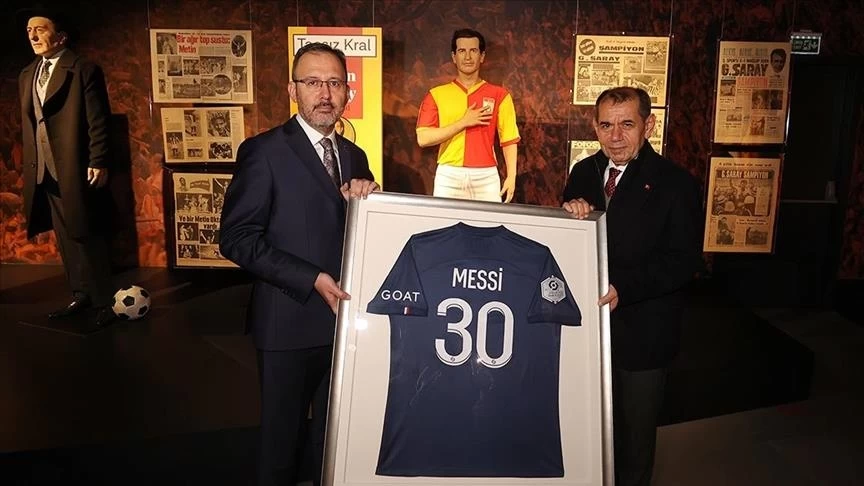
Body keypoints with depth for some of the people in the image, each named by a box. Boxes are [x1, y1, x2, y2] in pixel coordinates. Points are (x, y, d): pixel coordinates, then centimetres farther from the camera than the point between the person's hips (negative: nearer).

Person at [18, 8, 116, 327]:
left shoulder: (84, 71, -4)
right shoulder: (27, 76, 17)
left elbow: (98, 122, -10)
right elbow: (27, 125, 18)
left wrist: (98, 163, -16)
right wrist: (29, 165, 14)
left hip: (76, 169, -7)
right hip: (43, 171, 7)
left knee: (87, 236, -2)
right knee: (65, 238, 10)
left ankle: (104, 301, 8)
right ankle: (81, 295, 21)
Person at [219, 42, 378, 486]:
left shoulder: (354, 157, 10)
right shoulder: (264, 151, -8)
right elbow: (236, 237, -14)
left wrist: (366, 199, -9)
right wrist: (312, 279, -20)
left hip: (346, 317, 5)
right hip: (290, 321, -5)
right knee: (282, 432, 13)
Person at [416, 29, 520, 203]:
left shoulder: (499, 95, 6)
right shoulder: (436, 94, 6)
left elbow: (509, 139, 3)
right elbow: (423, 138, -4)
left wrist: (511, 176, -8)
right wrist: (463, 123, -8)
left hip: (486, 176, 0)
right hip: (449, 176, 0)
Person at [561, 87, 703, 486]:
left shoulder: (675, 183, -12)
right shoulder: (583, 172, 3)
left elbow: (684, 261, -17)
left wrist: (623, 288, -29)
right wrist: (569, 212, -17)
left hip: (641, 331, -4)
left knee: (635, 429, 16)